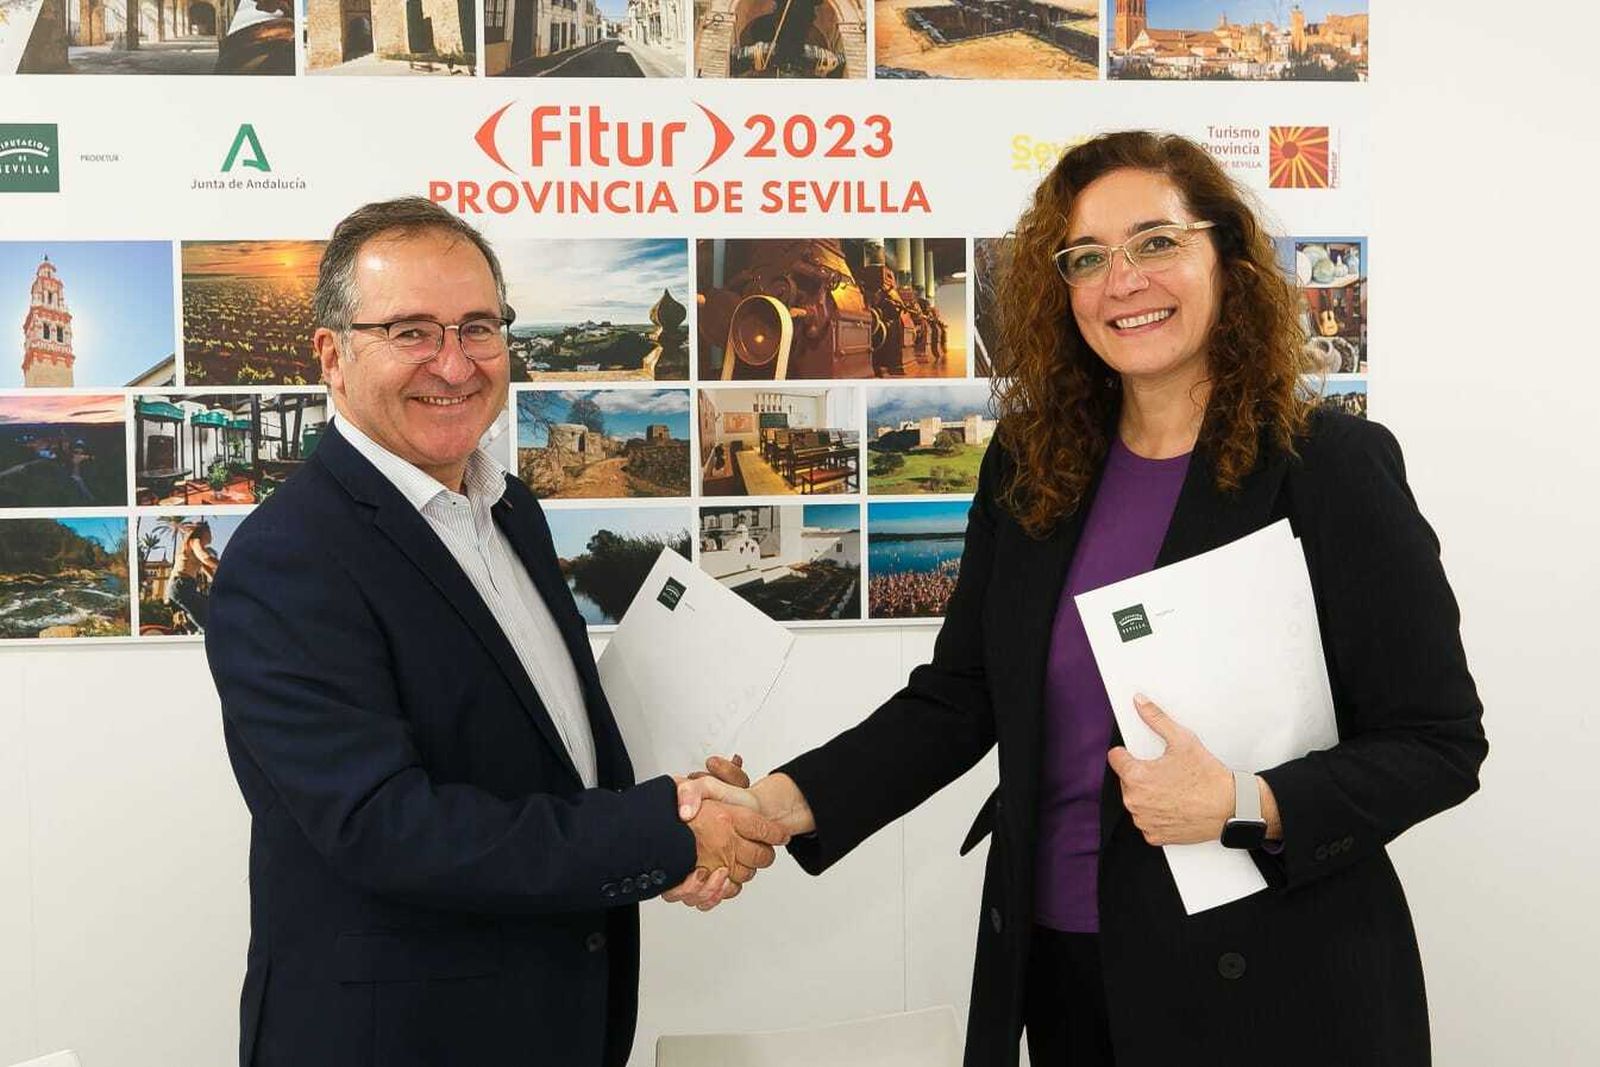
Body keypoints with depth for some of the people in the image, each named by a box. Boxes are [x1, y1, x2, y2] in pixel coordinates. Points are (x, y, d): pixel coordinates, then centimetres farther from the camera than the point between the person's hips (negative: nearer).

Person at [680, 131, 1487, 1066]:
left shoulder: (1333, 466, -11)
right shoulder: (1029, 466, 2)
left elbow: (1439, 743, -9)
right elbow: (954, 700, 3)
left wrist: (1242, 807, -24)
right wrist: (782, 804, -11)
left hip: (1266, 980, -4)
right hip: (1059, 961, 5)